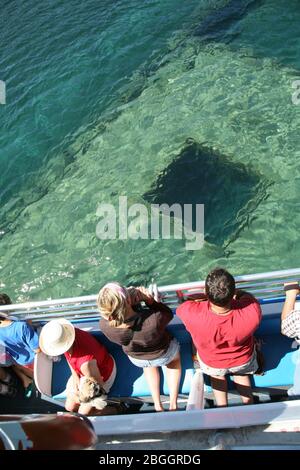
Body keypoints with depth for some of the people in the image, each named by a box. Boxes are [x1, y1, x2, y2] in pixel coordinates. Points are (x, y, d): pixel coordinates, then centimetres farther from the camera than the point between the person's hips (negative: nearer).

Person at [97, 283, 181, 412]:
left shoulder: (104, 325, -38)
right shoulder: (154, 320, -47)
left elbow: (111, 311, -15)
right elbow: (168, 314, -23)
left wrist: (133, 303, -31)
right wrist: (150, 301, -32)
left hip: (137, 360, 2)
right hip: (164, 355, -2)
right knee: (174, 359, 37)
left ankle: (157, 404, 44)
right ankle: (173, 404, 37)